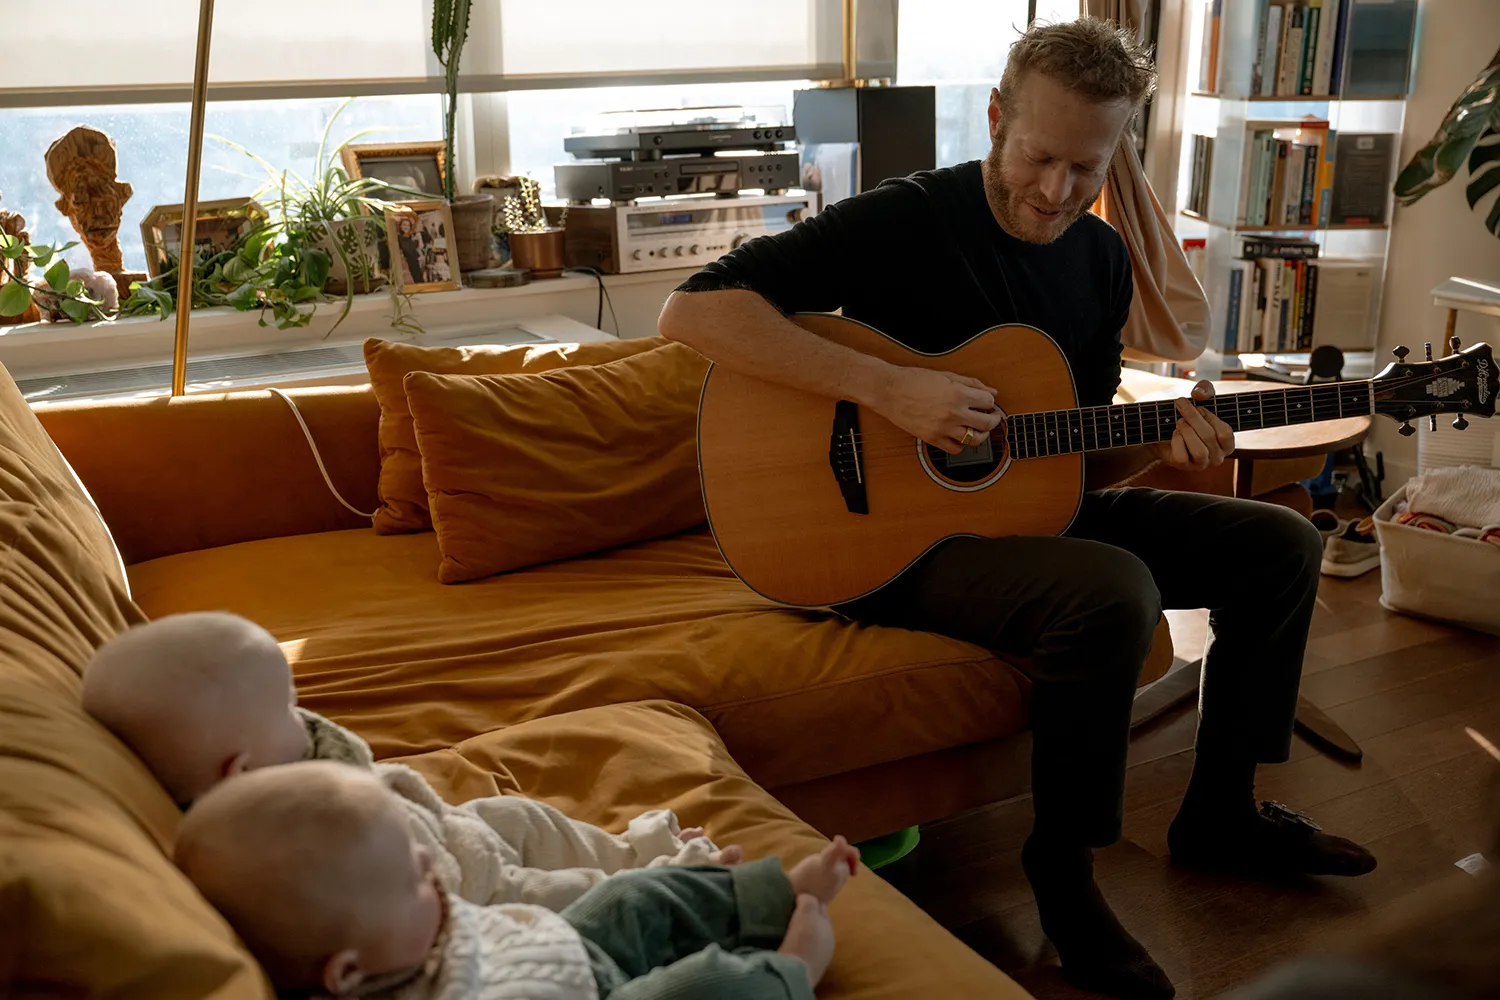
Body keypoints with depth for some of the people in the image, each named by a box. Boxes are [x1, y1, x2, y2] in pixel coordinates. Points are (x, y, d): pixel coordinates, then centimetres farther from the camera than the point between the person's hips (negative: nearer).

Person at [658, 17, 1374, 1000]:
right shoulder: (906, 220, -16)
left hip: (1037, 509, 8)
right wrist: (888, 387, -31)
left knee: (1281, 544, 4)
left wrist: (1162, 444, -12)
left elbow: (1082, 458, 12)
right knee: (1111, 589, -34)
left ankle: (1220, 814, 18)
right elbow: (693, 308, -26)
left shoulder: (1101, 257, 6)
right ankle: (1063, 867, -11)